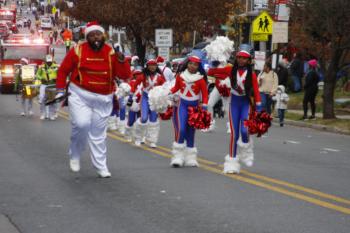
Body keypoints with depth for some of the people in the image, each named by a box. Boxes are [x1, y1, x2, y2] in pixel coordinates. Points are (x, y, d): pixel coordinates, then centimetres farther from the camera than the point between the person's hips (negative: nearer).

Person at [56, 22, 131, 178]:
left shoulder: (111, 53, -1)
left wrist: (121, 60, -22)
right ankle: (75, 155, 4)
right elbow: (63, 71, 4)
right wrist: (61, 90, -1)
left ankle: (101, 166, 20)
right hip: (80, 95, -2)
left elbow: (125, 76, -6)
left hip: (103, 99, 2)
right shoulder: (78, 50, -7)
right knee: (82, 124, -21)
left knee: (98, 133, 9)